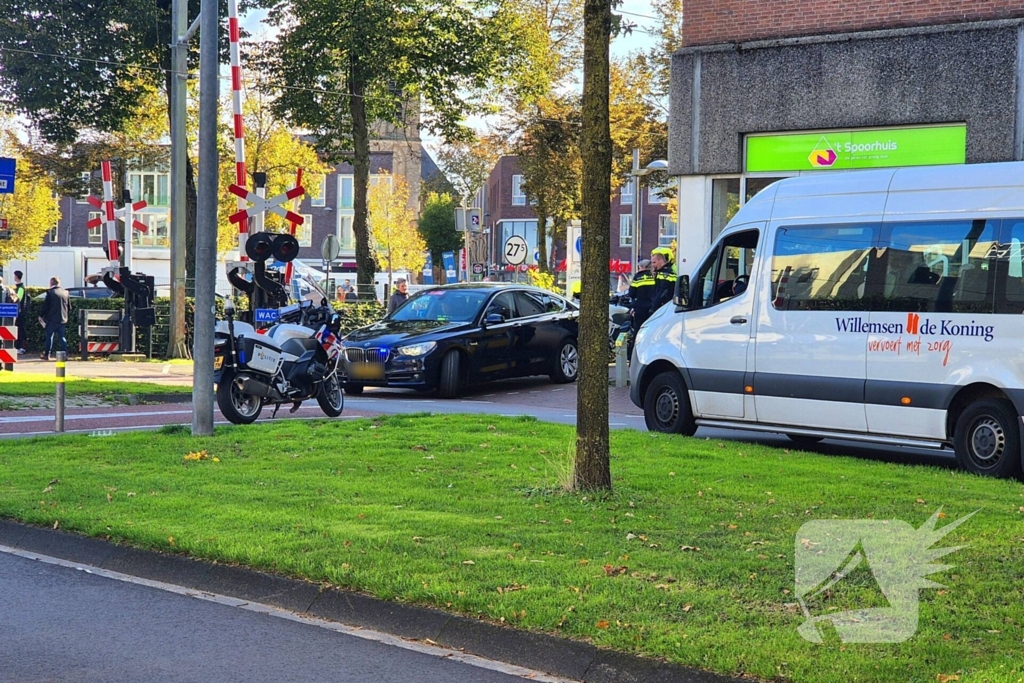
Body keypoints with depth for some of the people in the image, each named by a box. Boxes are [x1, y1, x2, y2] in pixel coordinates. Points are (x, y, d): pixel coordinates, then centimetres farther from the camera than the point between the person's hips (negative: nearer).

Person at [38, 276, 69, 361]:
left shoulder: (50, 292, -11)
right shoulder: (65, 292, 5)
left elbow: (45, 306, -9)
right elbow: (69, 306, 10)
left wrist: (41, 315, 3)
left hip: (52, 318, -5)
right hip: (63, 318, 5)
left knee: (49, 336, 3)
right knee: (62, 336, 10)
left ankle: (47, 354, 4)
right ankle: (64, 353, 6)